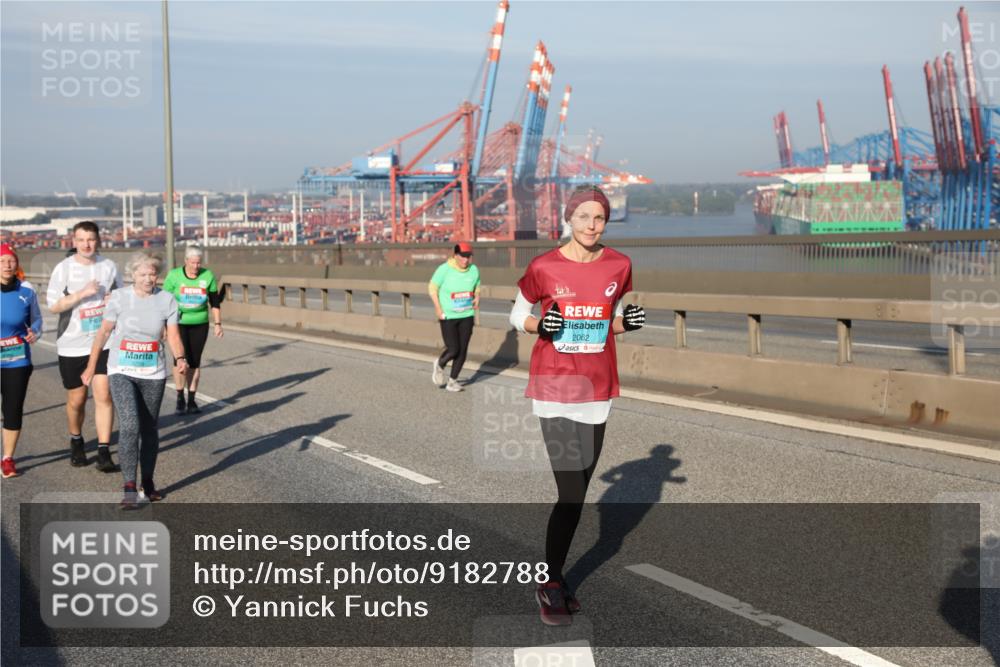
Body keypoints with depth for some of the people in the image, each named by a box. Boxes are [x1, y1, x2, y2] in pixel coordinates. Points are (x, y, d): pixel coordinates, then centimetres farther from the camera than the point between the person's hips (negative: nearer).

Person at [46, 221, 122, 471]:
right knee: (76, 399, 10)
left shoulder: (108, 267, 4)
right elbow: (53, 305, -9)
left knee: (104, 395, -9)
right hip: (72, 346, -1)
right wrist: (82, 293, -21)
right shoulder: (64, 268, -4)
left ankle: (104, 451, -5)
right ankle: (76, 442, 35)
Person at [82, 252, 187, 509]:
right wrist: (91, 366, 5)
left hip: (153, 374, 2)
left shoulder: (167, 300, -3)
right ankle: (130, 488, -15)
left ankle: (148, 482, 28)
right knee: (129, 426, -17)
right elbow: (103, 332, 2)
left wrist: (180, 358, -27)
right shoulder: (119, 298, -6)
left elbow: (173, 336, -8)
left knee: (149, 429, 11)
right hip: (121, 372, -2)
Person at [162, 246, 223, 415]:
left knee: (194, 361, 4)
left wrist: (217, 323, 3)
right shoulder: (174, 275, -7)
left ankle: (191, 401, 14)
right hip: (178, 323, -2)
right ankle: (180, 399, 3)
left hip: (200, 324, 2)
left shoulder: (208, 276, -3)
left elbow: (215, 302, 6)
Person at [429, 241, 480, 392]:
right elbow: (432, 287, -3)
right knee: (453, 350, -8)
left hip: (467, 316, 4)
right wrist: (438, 308, -10)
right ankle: (440, 365, 27)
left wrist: (477, 298, -3)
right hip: (448, 317, -4)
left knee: (462, 351, 3)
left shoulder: (474, 270, 0)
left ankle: (452, 381, 20)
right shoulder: (445, 269, -12)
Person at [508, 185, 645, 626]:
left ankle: (556, 575, 25)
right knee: (571, 494, -10)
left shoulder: (618, 266, 2)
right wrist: (540, 324, -17)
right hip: (554, 386, -4)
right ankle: (548, 583, 8)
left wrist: (629, 322, -7)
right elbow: (517, 316, 4)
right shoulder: (543, 267, -8)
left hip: (597, 386, 4)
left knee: (579, 492, 10)